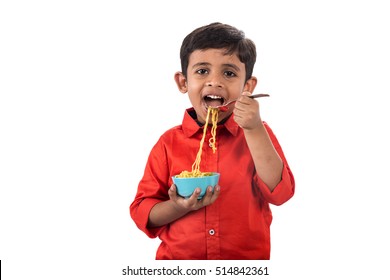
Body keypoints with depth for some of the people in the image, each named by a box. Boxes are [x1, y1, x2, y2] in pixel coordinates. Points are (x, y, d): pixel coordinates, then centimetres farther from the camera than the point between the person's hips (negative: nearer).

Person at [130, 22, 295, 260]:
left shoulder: (258, 134, 3)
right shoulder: (169, 143, 0)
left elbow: (280, 193, -10)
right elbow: (141, 212, 1)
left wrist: (254, 130, -15)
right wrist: (180, 208, -17)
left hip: (248, 256, 0)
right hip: (177, 257, 1)